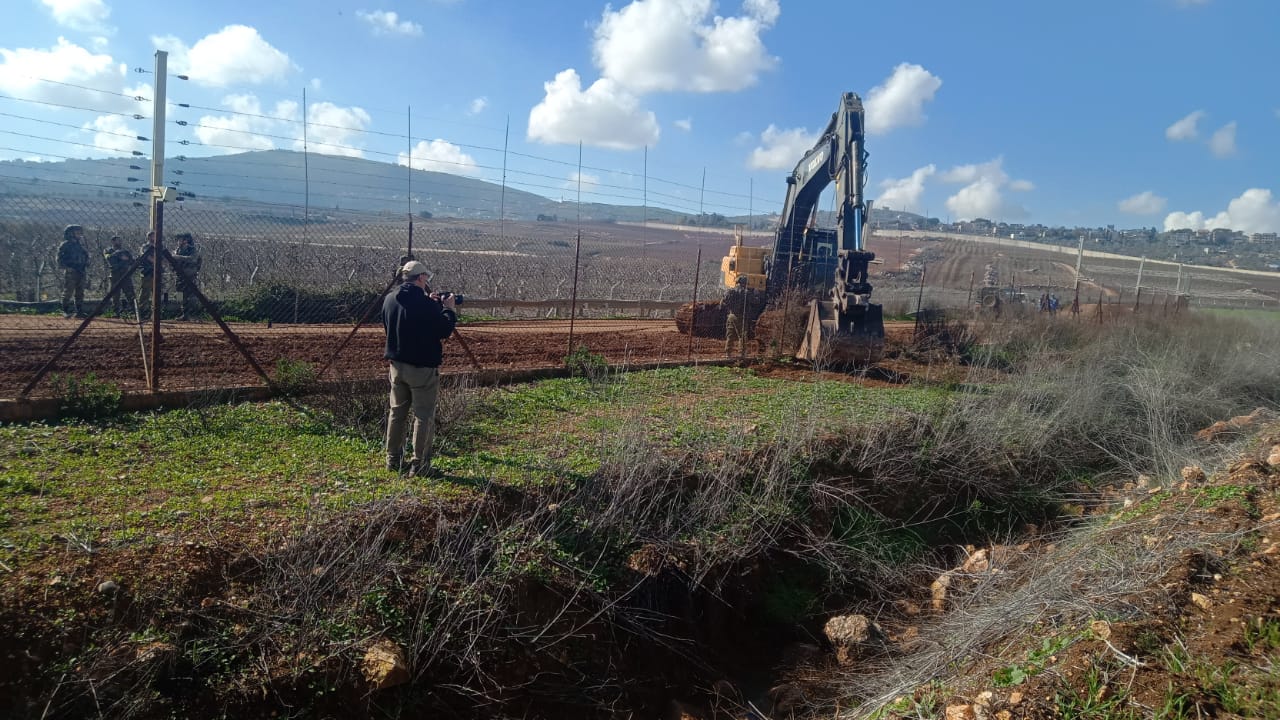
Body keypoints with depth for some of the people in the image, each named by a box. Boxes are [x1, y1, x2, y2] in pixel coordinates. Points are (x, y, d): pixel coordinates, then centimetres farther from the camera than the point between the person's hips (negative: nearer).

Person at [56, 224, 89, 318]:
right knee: (68, 292, -6)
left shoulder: (80, 244, 17)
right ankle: (65, 311, -1)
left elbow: (86, 255, 27)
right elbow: (59, 258, -8)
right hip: (70, 272, -7)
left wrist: (86, 263, 8)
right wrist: (66, 267, -17)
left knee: (80, 293, 8)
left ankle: (79, 311, 12)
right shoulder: (65, 244, -4)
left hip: (81, 272, 7)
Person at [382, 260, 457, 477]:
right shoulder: (425, 303, -19)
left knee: (397, 412, 17)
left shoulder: (390, 300, 3)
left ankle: (393, 460, 24)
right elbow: (445, 330, -13)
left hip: (397, 365, 7)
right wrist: (448, 309, 5)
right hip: (422, 368, -7)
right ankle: (418, 465, 5)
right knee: (423, 416, 2)